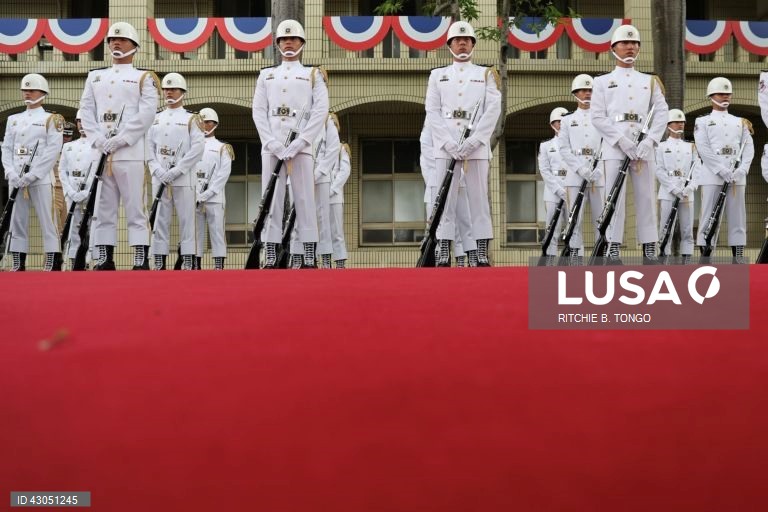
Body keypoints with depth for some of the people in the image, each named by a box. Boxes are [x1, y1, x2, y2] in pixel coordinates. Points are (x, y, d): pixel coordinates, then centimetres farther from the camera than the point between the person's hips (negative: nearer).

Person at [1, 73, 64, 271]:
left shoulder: (52, 119, 3)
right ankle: (18, 265, 8)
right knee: (17, 221, 4)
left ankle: (53, 264, -8)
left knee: (47, 221, -7)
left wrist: (30, 176, -14)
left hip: (41, 179, -5)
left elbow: (53, 151, -7)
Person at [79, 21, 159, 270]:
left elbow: (146, 114, -4)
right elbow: (86, 110, 11)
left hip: (130, 153, -4)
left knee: (135, 208, -6)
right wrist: (98, 140, -5)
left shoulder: (143, 78, 7)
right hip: (99, 153, 4)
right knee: (102, 209, 4)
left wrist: (120, 140, -12)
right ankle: (104, 260, 8)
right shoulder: (95, 76, 19)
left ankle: (141, 261, -7)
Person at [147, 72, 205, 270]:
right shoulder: (156, 119, 14)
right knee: (160, 219, 3)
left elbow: (198, 148, -7)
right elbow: (149, 148, 9)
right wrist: (159, 171, -6)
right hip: (159, 178, 4)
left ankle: (187, 261, -3)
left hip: (183, 178, -4)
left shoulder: (191, 119, 3)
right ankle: (159, 261, 5)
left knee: (186, 219, -4)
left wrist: (176, 170, -13)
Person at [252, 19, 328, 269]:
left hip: (301, 146, -2)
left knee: (305, 200, -6)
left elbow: (320, 111, 1)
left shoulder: (313, 75, 12)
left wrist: (298, 143, -10)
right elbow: (258, 111, 8)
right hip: (271, 146, 2)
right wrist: (273, 144, -7)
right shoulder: (266, 75, 18)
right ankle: (271, 259, -4)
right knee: (271, 200, -3)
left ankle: (309, 259, -8)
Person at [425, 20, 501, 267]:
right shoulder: (438, 75, 15)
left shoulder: (486, 74, 13)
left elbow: (493, 110, 2)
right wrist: (449, 143, -10)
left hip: (477, 145, -1)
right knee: (444, 200, -4)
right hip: (445, 145, 1)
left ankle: (482, 255, -4)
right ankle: (443, 256, -3)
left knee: (479, 199, -4)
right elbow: (432, 111, 5)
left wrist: (472, 142, -11)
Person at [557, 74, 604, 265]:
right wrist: (581, 169, -11)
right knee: (575, 218, -4)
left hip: (598, 175, 1)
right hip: (575, 174, -1)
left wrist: (598, 170, -11)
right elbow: (564, 149, 3)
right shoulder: (567, 120, 12)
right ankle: (576, 255, -3)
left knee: (601, 217, -1)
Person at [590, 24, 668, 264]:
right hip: (614, 146, -2)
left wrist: (650, 140, -8)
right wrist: (621, 140, -11)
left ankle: (649, 249, 3)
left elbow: (661, 112, 8)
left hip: (644, 146, 2)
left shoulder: (650, 81, 18)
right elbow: (598, 117, 2)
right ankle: (613, 248, -5)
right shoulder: (602, 82, 12)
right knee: (615, 197, -7)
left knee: (646, 197, 1)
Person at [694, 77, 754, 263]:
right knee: (709, 215, -6)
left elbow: (749, 148, 9)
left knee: (737, 215, 2)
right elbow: (703, 149, -5)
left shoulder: (740, 122, 18)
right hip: (712, 176, -3)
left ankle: (738, 255, 5)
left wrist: (741, 170, -8)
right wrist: (722, 170, -15)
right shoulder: (703, 121, 7)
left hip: (737, 176, 3)